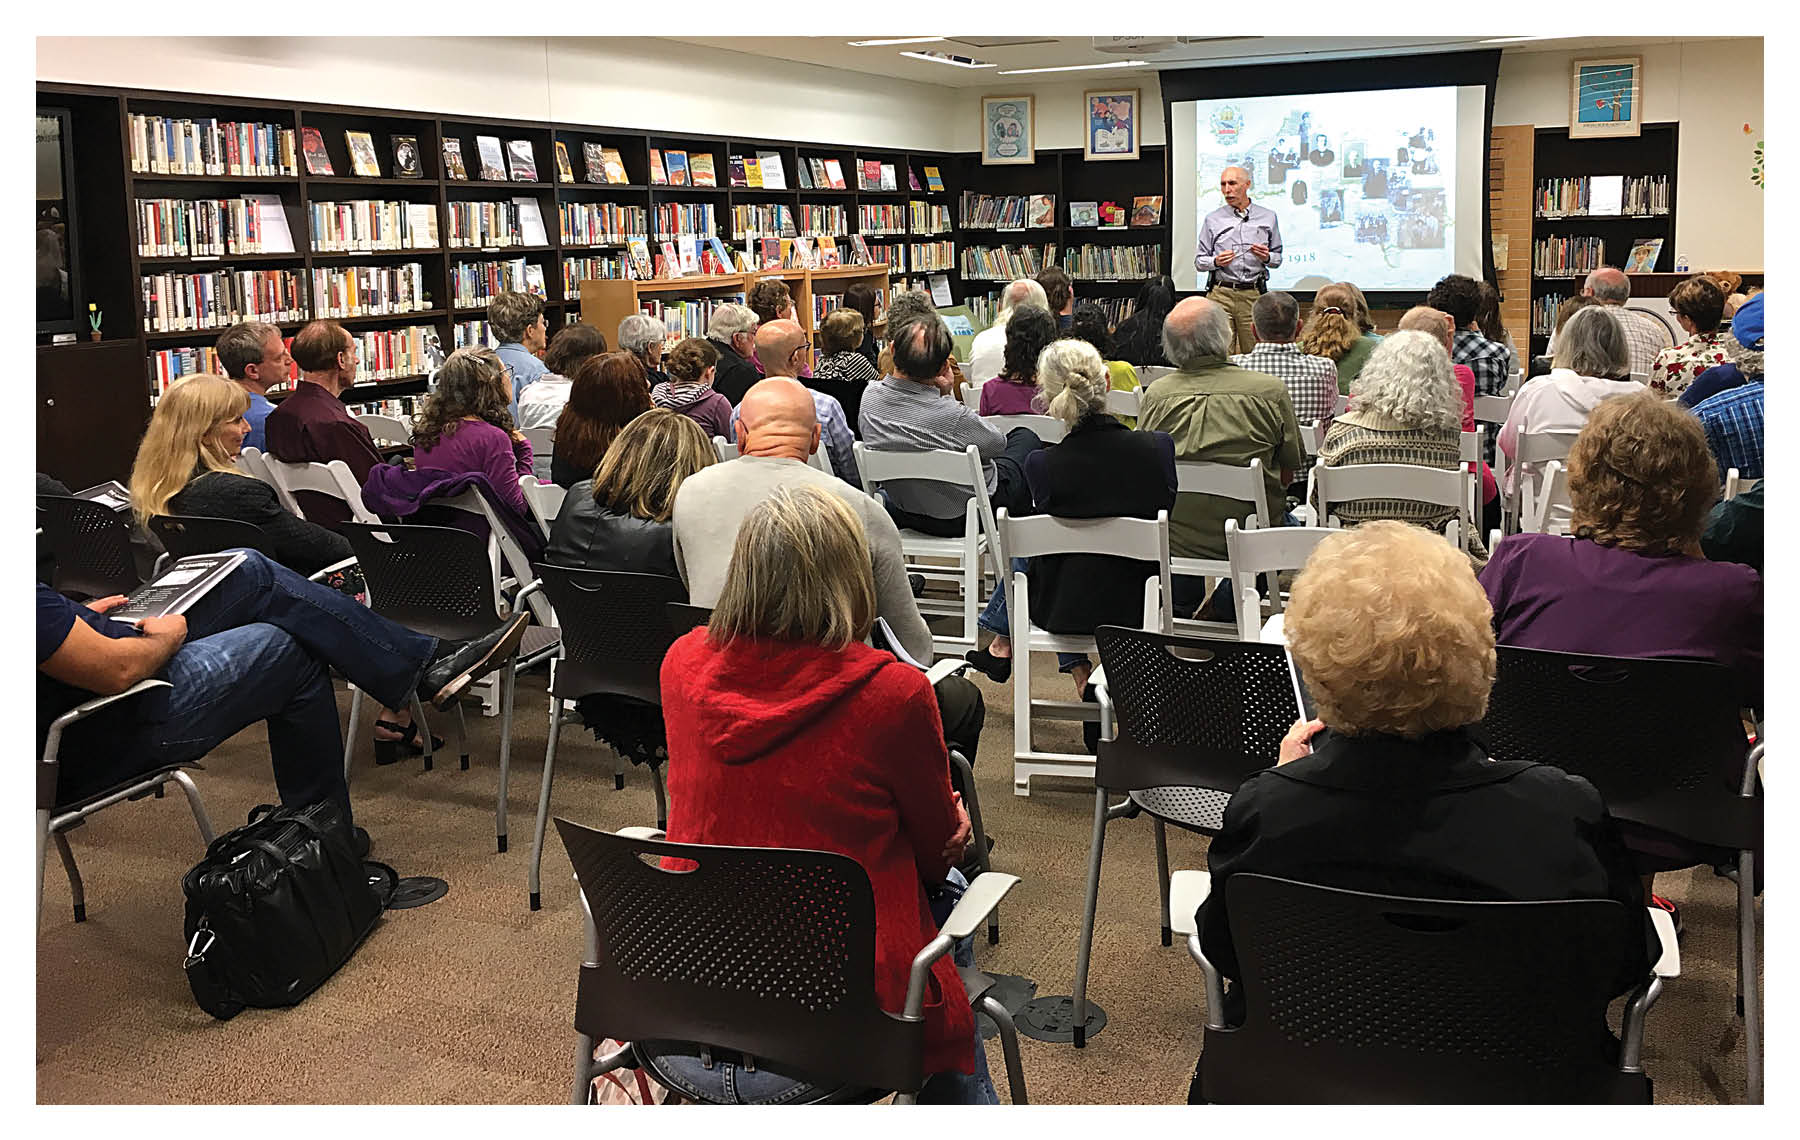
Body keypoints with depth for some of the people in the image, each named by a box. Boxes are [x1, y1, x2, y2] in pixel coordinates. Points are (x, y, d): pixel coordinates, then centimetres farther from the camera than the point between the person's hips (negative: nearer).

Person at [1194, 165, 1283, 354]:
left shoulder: (1268, 217, 11)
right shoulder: (1212, 220, 8)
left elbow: (1277, 258, 14)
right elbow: (1199, 261, 8)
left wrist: (1266, 257, -8)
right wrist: (1216, 262, -12)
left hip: (1254, 295, 1)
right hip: (1221, 294, 0)